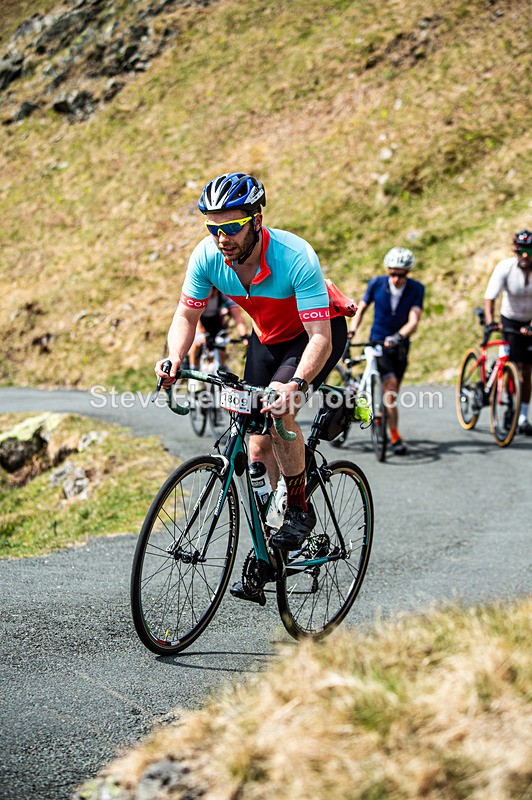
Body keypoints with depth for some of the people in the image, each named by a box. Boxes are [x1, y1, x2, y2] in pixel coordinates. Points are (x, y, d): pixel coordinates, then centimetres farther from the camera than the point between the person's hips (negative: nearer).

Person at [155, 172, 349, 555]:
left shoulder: (296, 257, -36)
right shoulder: (207, 256, -23)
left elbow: (321, 338, -39)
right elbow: (187, 315, -8)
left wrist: (298, 384, -56)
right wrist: (175, 359, -28)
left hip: (318, 332, -5)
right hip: (268, 336, 5)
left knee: (279, 411, -29)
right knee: (259, 444, 1)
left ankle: (300, 508, -7)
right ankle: (267, 549, 18)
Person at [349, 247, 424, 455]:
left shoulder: (416, 289, -11)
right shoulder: (376, 284, -10)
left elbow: (413, 320, -21)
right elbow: (361, 308, 3)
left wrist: (398, 336, -38)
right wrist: (351, 331, -10)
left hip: (399, 345, 2)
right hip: (378, 342, -2)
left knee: (392, 390, 9)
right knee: (390, 384, -19)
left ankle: (379, 416, 36)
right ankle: (395, 437, -18)